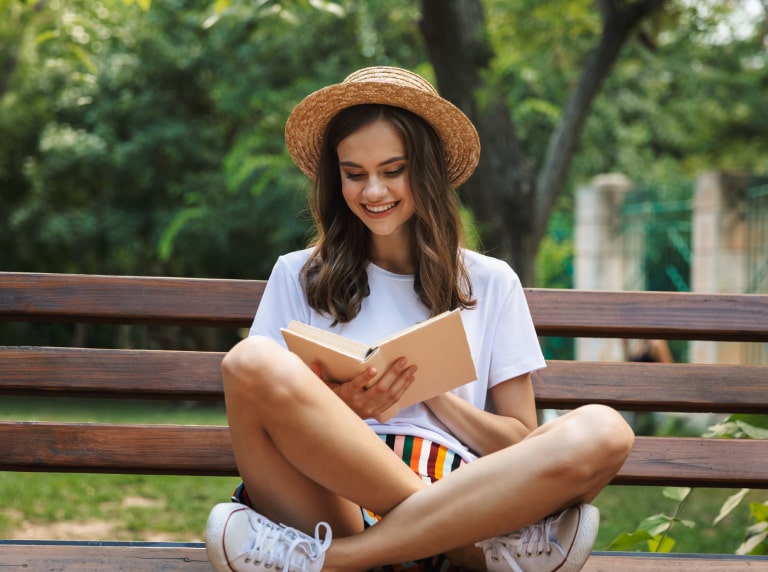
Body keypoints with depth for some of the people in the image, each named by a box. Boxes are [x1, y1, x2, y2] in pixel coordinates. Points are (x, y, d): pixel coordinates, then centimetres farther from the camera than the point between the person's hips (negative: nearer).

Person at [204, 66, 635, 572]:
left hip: (459, 497, 1)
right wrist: (339, 409, -9)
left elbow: (519, 443, 15)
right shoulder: (298, 277, 18)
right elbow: (263, 409, 11)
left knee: (602, 432, -28)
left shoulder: (491, 283, 20)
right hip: (334, 492, -1)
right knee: (253, 362, -29)